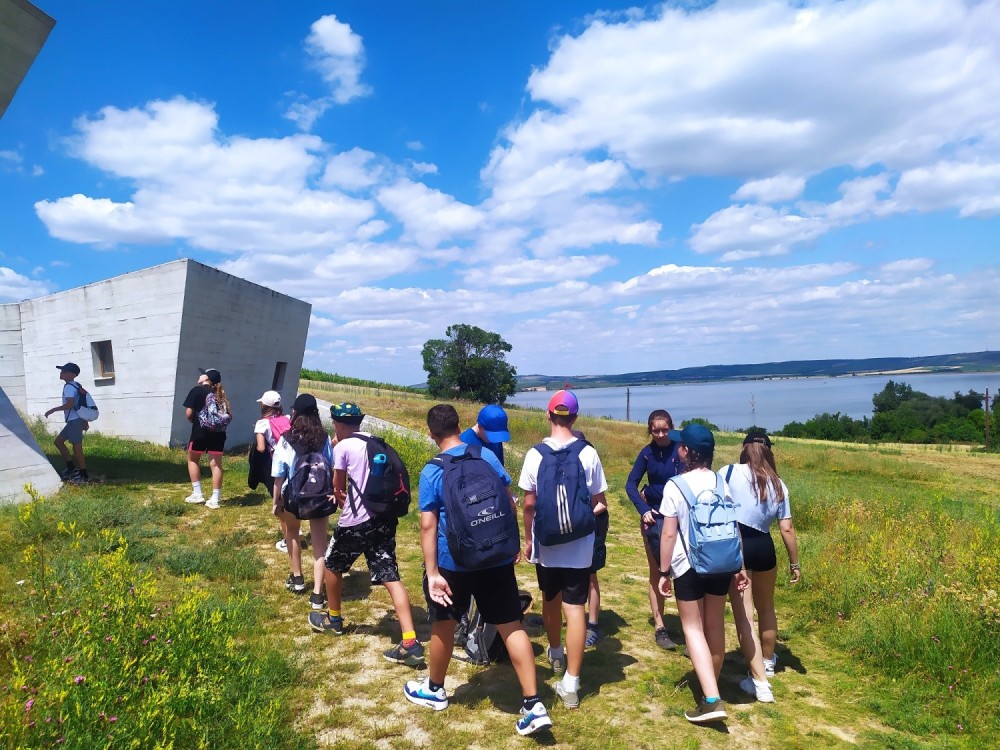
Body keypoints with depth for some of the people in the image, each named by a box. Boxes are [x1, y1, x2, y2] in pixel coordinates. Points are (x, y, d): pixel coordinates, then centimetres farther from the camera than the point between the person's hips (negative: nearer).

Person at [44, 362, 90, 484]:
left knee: (77, 447, -4)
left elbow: (70, 404, -25)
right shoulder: (75, 385, 15)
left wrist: (53, 410, -14)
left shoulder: (69, 387, -14)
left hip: (75, 421, -10)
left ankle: (84, 475, 3)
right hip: (74, 420, 10)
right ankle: (71, 468, 20)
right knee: (58, 441, 17)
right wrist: (84, 421, 23)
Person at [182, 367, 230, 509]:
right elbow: (229, 414, 9)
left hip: (200, 430, -4)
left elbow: (188, 413, -8)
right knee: (216, 464, 4)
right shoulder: (219, 393, 13)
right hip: (218, 432, 4)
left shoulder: (197, 390, -3)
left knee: (193, 460, 17)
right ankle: (215, 499, 2)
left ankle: (197, 494, 14)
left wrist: (192, 419, 12)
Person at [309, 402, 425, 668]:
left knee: (333, 566, 22)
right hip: (384, 517, 5)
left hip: (356, 520, -5)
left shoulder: (342, 447, -5)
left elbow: (338, 486, 6)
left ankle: (333, 619, 41)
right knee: (390, 577, 1)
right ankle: (410, 643, -8)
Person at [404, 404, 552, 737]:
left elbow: (428, 526, -14)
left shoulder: (431, 472, -11)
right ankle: (534, 706, 5)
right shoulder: (488, 457, 0)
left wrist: (432, 572, -12)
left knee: (443, 625, 17)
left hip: (453, 562, -3)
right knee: (511, 626, 6)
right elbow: (509, 505, 5)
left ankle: (434, 690, 37)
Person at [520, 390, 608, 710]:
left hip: (546, 544, 1)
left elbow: (529, 504, -5)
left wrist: (528, 539, 8)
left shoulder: (535, 454, -9)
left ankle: (556, 654, 44)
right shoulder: (588, 453, -8)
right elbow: (600, 504, -3)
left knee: (550, 600, 22)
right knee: (575, 607, 2)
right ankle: (570, 683, 2)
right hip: (579, 546, -1)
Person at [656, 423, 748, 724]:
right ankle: (712, 684, 36)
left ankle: (712, 700, -5)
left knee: (693, 628, 4)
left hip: (688, 566, -5)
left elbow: (669, 534, -13)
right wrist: (739, 566, 11)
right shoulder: (722, 482, -1)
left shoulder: (675, 485, -15)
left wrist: (664, 571, -4)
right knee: (715, 626, 19)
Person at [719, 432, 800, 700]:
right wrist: (794, 562, 17)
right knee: (765, 607, 26)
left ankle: (760, 681, 3)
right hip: (763, 547, 4)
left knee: (743, 614, 2)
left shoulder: (728, 472, -3)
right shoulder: (778, 485, 8)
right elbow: (787, 529, 7)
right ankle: (767, 661, 47)